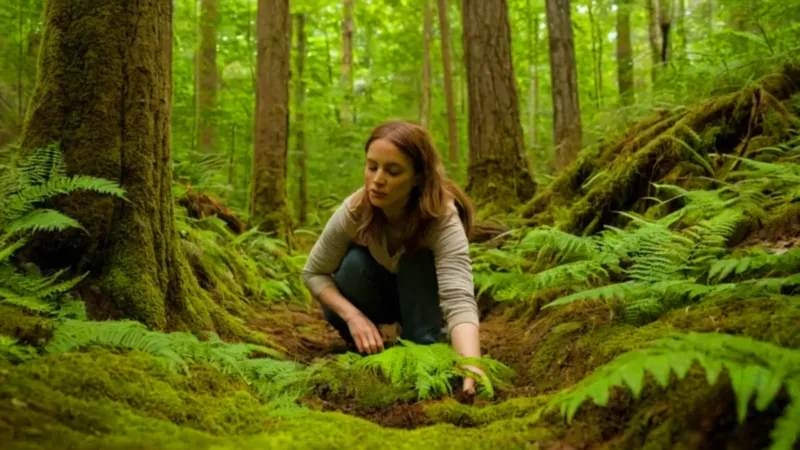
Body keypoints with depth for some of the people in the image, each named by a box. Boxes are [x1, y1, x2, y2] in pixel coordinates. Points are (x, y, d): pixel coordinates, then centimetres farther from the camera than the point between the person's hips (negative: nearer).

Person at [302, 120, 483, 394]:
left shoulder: (443, 218, -37)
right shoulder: (353, 211, -30)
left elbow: (458, 299, -50)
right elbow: (313, 273, -17)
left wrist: (471, 365, -69)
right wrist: (353, 315, -34)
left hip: (425, 301, -2)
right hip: (372, 299, 2)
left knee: (418, 260, -32)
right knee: (355, 261, -30)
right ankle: (363, 350, -8)